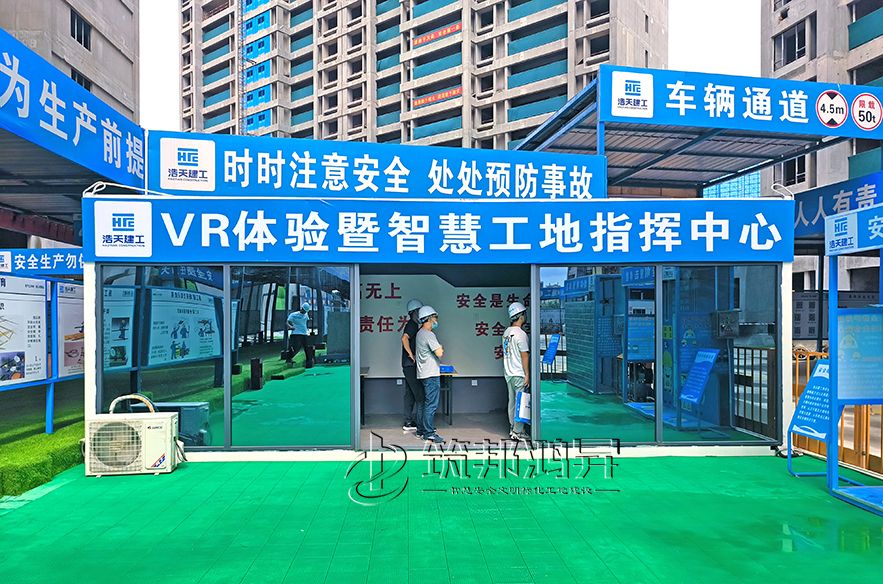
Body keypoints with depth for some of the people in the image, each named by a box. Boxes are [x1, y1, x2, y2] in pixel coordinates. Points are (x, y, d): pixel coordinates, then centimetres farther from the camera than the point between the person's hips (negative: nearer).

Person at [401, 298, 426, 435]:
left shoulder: (412, 325, 17)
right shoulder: (413, 325, -14)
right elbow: (404, 338, -31)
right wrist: (411, 354, -26)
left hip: (408, 366, 10)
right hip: (411, 366, -10)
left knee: (409, 395, 15)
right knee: (421, 397, -9)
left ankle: (408, 423, 22)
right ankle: (421, 429, -8)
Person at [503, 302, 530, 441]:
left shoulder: (506, 332, 9)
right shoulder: (521, 334, -16)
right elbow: (524, 355, -16)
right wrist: (527, 375, -13)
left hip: (508, 373, 8)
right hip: (519, 374, -8)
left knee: (512, 401, 13)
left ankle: (512, 429, 19)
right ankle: (518, 432, 1)